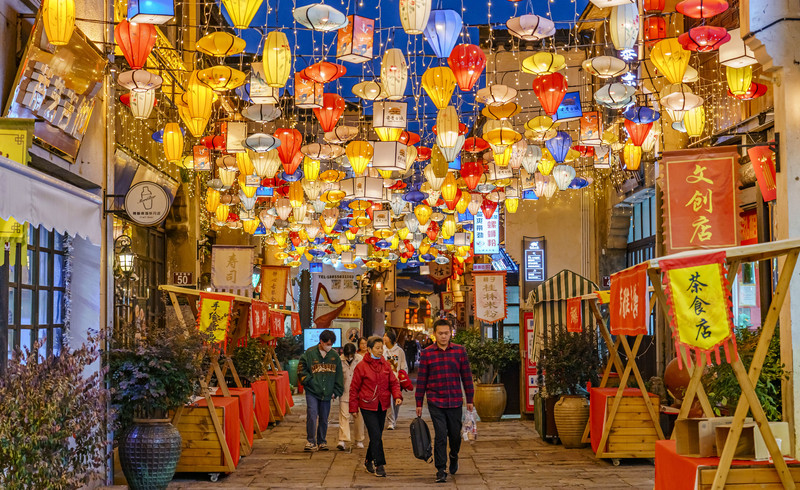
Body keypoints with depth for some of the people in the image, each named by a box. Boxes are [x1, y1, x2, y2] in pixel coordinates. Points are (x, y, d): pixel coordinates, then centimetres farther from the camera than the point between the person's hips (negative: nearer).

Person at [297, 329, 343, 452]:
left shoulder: (335, 356, 5)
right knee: (312, 415, -13)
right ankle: (311, 441, -4)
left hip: (327, 393, 3)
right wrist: (309, 381, -8)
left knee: (324, 418, 8)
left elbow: (338, 375, 11)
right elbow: (301, 369, 2)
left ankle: (322, 441, 21)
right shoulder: (310, 353, -4)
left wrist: (336, 391, 6)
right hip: (312, 392, -3)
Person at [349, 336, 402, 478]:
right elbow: (354, 388, -1)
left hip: (382, 406, 5)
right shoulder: (361, 366, -7)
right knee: (376, 435, -11)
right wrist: (353, 407, -1)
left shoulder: (386, 365, 5)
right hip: (368, 406, -5)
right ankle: (379, 465, -6)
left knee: (377, 436, 12)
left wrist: (397, 396, -8)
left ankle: (369, 461, 30)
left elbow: (394, 382, 10)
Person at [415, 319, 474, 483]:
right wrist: (419, 404, 4)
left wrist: (469, 400, 7)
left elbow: (467, 376, 8)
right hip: (435, 402, -1)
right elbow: (421, 380, 4)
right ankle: (441, 470, 3)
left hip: (455, 402, 2)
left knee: (455, 434, 11)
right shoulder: (427, 353, 0)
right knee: (440, 436, -6)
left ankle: (454, 456, 42)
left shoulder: (460, 351, 3)